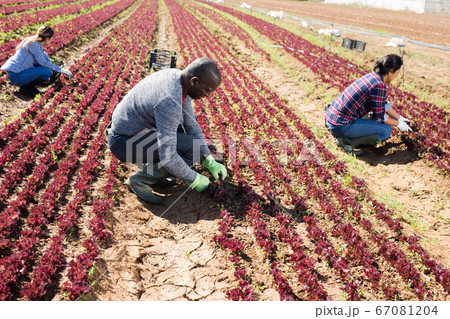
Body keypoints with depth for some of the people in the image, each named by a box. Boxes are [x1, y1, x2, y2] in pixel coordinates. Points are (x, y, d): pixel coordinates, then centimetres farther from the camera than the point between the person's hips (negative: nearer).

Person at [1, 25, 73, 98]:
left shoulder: (36, 43, 9)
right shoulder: (33, 44, -18)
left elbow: (45, 56, 22)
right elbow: (43, 63, -18)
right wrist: (60, 69, -11)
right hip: (16, 76, -10)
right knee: (47, 72, -21)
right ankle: (25, 88, -5)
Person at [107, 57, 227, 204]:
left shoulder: (178, 77, -4)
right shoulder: (170, 102, -32)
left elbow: (191, 124, 4)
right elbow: (167, 156, -29)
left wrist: (210, 162, 1)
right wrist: (194, 179, -14)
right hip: (124, 142, -9)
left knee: (190, 121, 15)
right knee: (193, 149, -20)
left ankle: (152, 167, 13)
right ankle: (141, 179, -4)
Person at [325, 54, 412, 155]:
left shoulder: (372, 76, 11)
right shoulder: (379, 85, -16)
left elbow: (383, 104, 25)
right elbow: (379, 117, -9)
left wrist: (400, 118, 26)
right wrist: (398, 124, 7)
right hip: (340, 126, -9)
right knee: (386, 130, -2)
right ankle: (347, 141, -8)